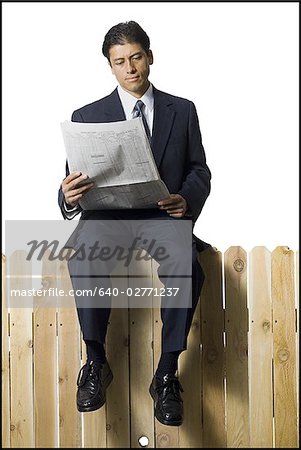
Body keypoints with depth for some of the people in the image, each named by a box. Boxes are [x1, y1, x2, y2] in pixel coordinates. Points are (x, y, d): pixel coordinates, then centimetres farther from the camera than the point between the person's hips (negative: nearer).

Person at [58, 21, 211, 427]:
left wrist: (187, 200, -12)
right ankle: (96, 363, -19)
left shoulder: (182, 111, 14)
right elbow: (75, 180, 5)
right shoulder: (87, 117, 11)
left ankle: (167, 374, -21)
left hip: (164, 215, 0)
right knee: (84, 255, -35)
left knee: (186, 264, -34)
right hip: (107, 214, 0)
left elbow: (199, 170, 11)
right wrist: (70, 197, -20)